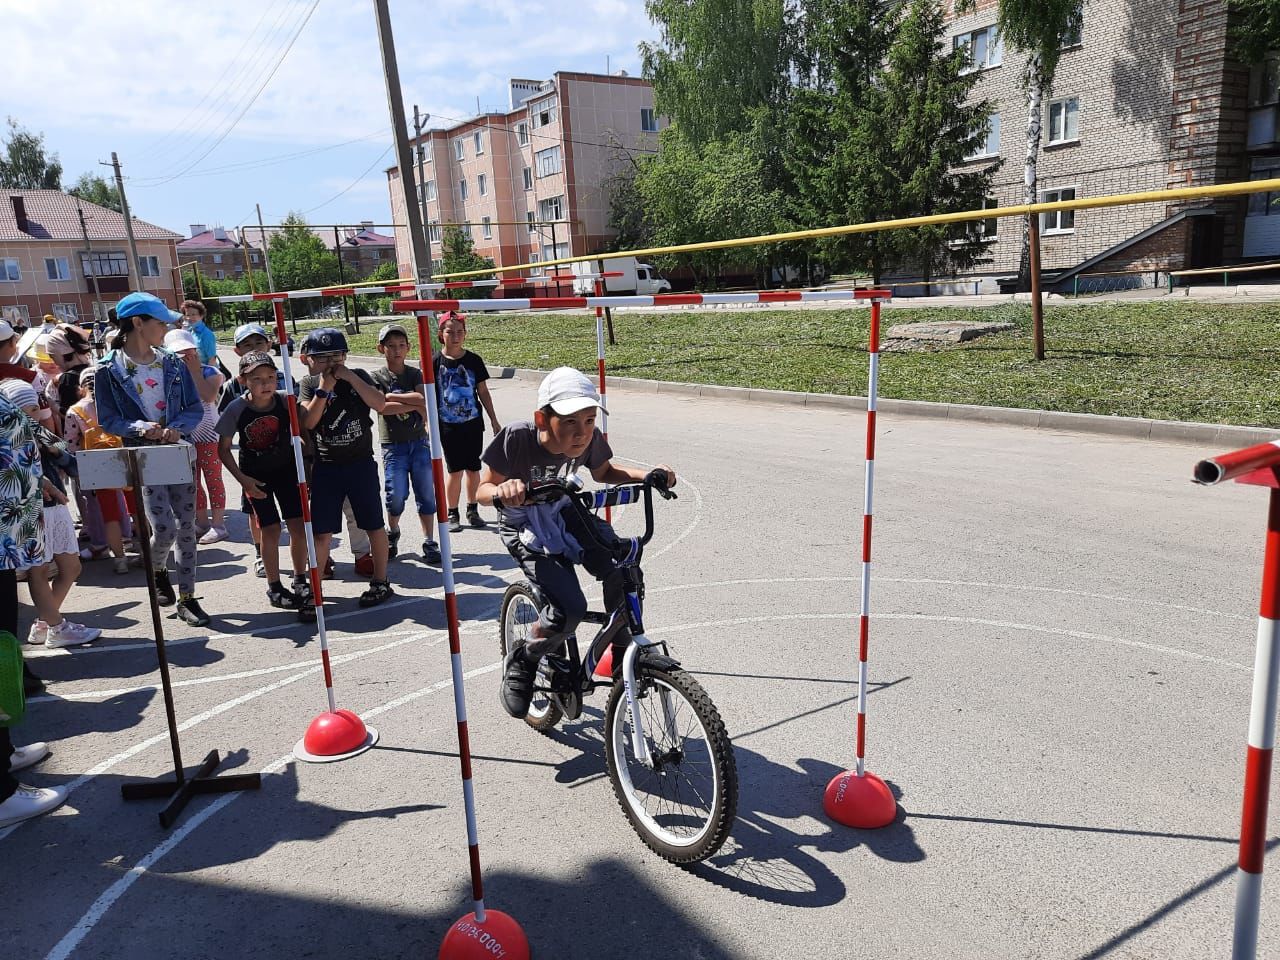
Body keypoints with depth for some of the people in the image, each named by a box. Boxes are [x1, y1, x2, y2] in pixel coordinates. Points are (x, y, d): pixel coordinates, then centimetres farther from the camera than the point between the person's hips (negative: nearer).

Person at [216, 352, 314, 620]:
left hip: (286, 469, 2)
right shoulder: (236, 410, -18)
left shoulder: (285, 401, -16)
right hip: (255, 475, -1)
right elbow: (223, 449, -8)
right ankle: (274, 588, 15)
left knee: (298, 525, 0)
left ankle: (300, 580, 20)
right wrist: (242, 479, -14)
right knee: (270, 529, -2)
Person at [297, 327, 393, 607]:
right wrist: (323, 388, -17)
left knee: (374, 526, 7)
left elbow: (380, 404, -16)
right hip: (326, 467, 1)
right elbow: (308, 421, -10)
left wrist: (350, 378, -19)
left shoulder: (358, 377, 0)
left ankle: (380, 582, 20)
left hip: (361, 464, -1)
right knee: (321, 531, 3)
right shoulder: (309, 384, 3)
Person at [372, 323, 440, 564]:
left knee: (426, 494, 1)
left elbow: (422, 398, -13)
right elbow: (381, 408, -16)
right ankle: (392, 533, 24)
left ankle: (429, 542, 11)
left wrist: (391, 396, -12)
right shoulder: (377, 377, 0)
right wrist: (414, 405, -16)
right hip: (393, 445, -2)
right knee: (396, 495, -4)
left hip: (419, 442, 2)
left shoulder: (415, 374, 6)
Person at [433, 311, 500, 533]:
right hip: (448, 426, -2)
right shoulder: (435, 362, -5)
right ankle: (452, 514, 16)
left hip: (473, 424, 2)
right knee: (455, 471, 0)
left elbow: (483, 392, 8)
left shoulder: (473, 360, 1)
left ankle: (472, 510, 24)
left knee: (473, 469, 8)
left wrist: (494, 421, 9)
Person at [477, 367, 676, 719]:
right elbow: (483, 490, -20)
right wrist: (502, 490, -45)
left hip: (564, 514, 4)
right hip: (524, 528, -4)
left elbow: (604, 472, 4)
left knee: (624, 570, -19)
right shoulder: (518, 438, -31)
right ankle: (521, 663, 7)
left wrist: (648, 475, -13)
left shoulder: (590, 439, -19)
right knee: (569, 609, -22)